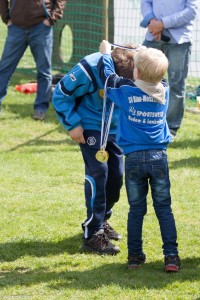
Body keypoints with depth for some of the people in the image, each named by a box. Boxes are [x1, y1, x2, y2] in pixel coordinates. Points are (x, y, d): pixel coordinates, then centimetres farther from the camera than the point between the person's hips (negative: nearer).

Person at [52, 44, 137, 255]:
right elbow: (61, 94, -16)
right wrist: (72, 124, -17)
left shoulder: (132, 71, -15)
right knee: (98, 172, -15)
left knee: (116, 173, 5)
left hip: (115, 127, 5)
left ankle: (102, 220, 28)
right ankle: (93, 234, -13)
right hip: (90, 127, -5)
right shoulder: (90, 69, -30)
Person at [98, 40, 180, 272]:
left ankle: (135, 255, 13)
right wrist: (144, 55, 26)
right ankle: (171, 255, 0)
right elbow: (156, 78, 20)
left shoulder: (126, 91, -11)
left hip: (134, 158, -1)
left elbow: (106, 75, 3)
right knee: (164, 208, 6)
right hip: (159, 157, 1)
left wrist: (105, 54, 20)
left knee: (136, 209, 10)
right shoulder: (164, 90, -3)